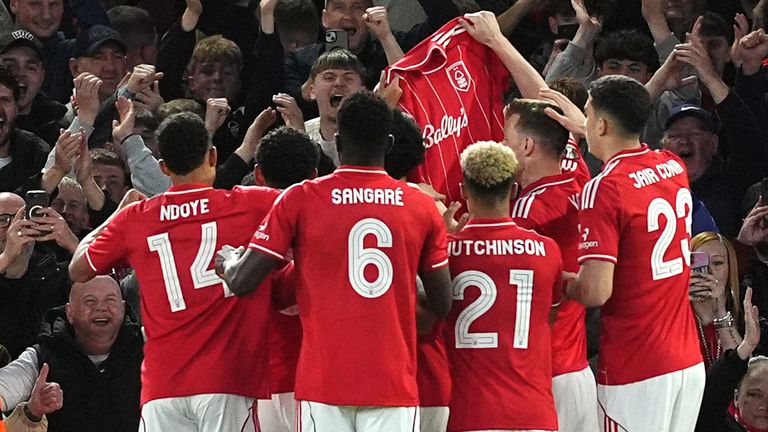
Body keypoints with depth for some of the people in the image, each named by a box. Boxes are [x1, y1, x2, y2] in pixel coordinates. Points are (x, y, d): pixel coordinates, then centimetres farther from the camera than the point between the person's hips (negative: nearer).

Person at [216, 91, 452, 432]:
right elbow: (441, 305, 8)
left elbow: (241, 282, -1)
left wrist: (226, 260, 22)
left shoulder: (300, 200, -2)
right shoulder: (422, 206, 3)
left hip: (324, 380, -1)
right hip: (394, 382, 1)